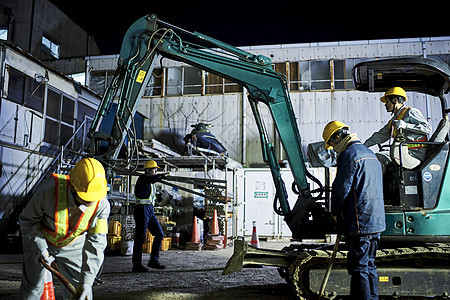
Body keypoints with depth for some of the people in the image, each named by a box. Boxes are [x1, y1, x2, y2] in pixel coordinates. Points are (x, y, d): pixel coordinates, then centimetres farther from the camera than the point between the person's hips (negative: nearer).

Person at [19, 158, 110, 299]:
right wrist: (40, 246, -28)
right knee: (32, 289, 7)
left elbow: (95, 244, -23)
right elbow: (27, 220, -17)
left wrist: (87, 280, -29)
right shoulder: (50, 189, -35)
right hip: (40, 242, -1)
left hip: (73, 246, 1)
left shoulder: (102, 205, -28)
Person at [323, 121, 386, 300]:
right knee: (369, 266, 18)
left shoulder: (349, 154, -12)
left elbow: (341, 188, -15)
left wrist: (335, 212, 1)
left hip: (359, 223, -9)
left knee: (358, 268, -3)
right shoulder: (370, 154, 18)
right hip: (377, 223, 9)